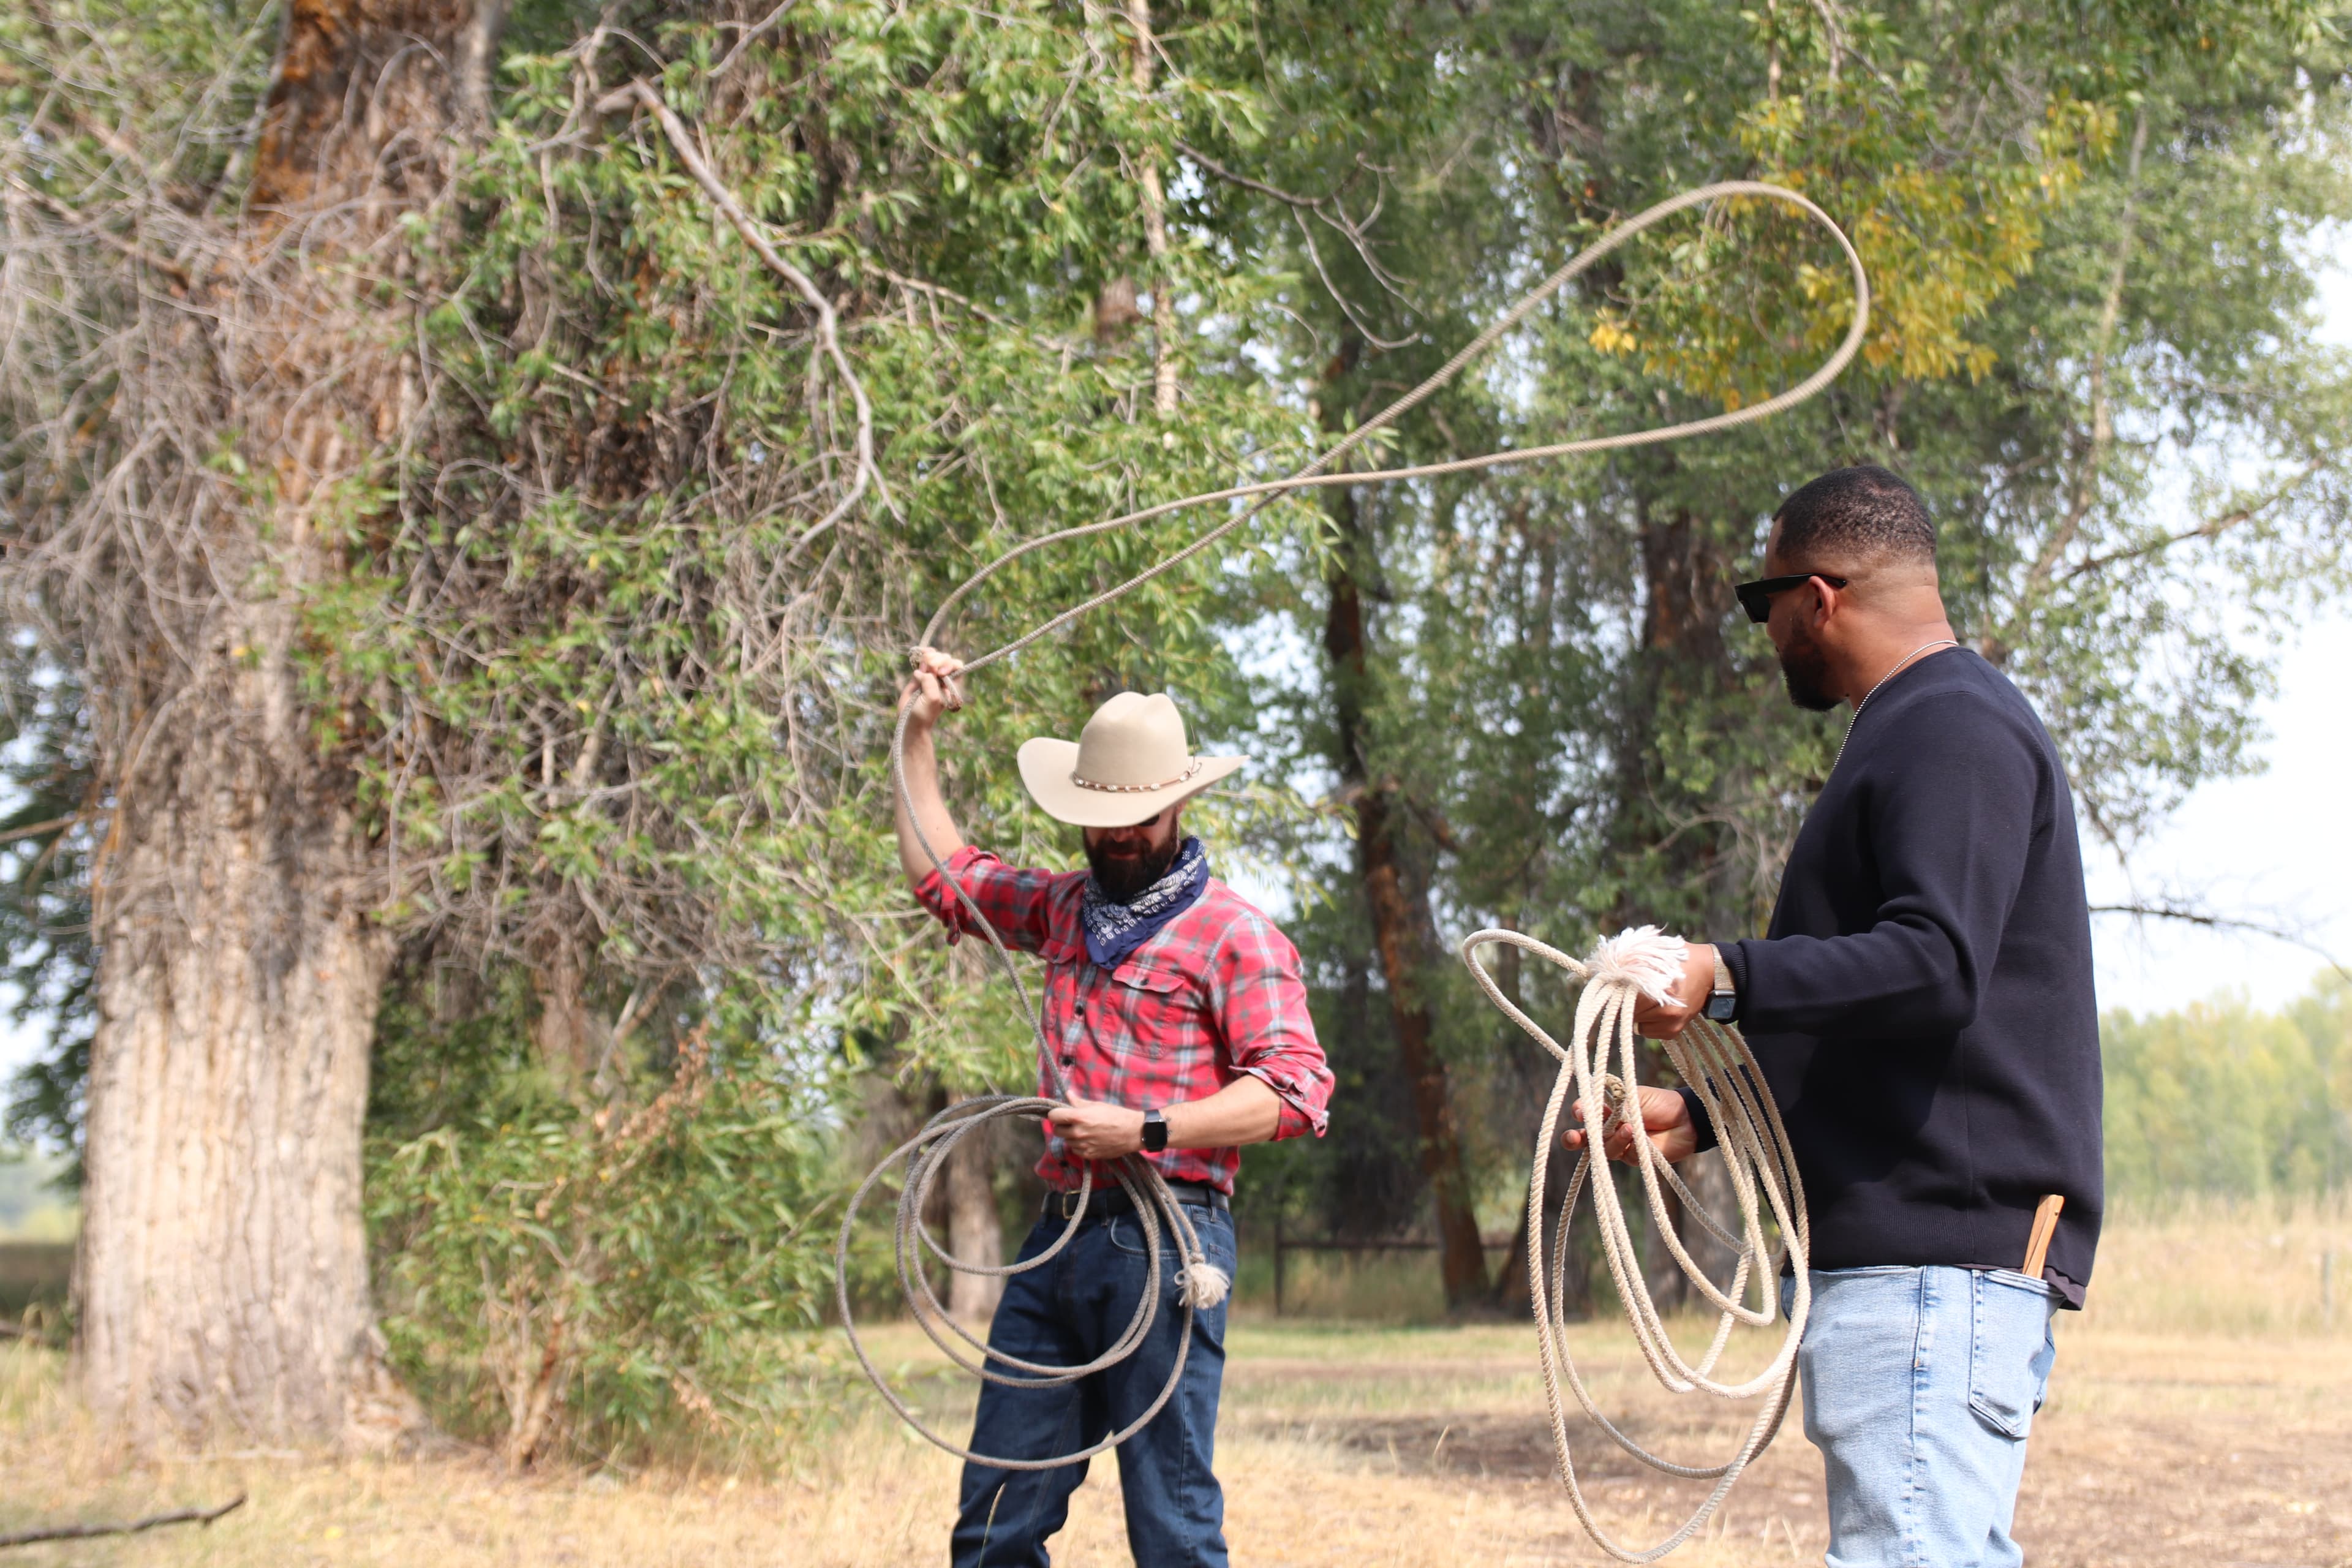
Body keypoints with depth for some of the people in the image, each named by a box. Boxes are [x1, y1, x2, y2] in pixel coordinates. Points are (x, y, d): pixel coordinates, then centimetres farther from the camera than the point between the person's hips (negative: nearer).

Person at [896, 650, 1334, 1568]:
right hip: (1061, 1236, 7)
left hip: (1162, 1240, -7)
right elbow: (942, 876, 34)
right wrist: (919, 734, 30)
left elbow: (1295, 1088, -13)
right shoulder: (1066, 907, 19)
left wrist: (1147, 1131, -19)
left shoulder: (1232, 933, -3)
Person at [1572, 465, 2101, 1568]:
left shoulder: (1954, 731, -9)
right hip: (1897, 1247, 11)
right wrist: (1705, 1117, 23)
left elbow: (1936, 967, -24)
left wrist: (1729, 978, -29)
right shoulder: (1920, 730, 25)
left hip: (1942, 1258, -11)